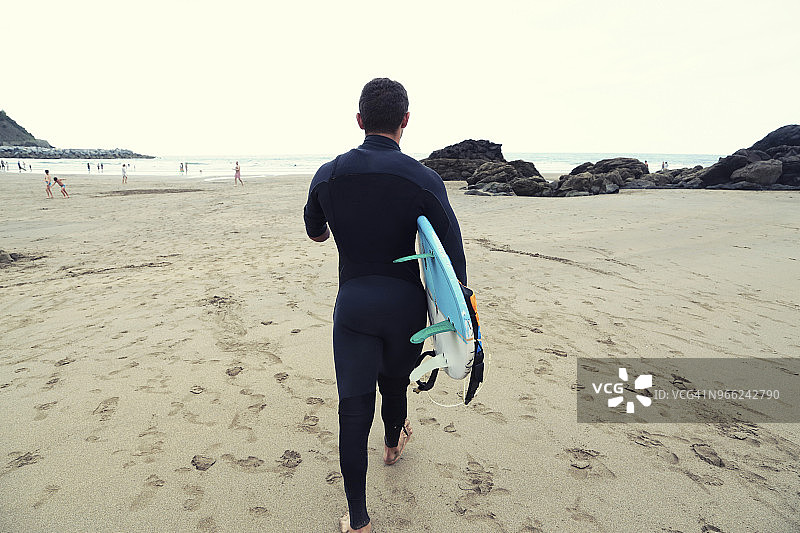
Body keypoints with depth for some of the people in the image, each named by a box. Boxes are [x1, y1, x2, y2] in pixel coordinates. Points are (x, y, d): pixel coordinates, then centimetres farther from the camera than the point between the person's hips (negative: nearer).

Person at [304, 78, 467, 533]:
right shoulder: (425, 180, -11)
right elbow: (453, 261, -11)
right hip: (405, 304, 0)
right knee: (394, 379, 26)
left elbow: (315, 232, 17)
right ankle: (393, 443, 57)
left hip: (352, 303, 0)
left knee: (354, 408, 8)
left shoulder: (328, 175, -3)